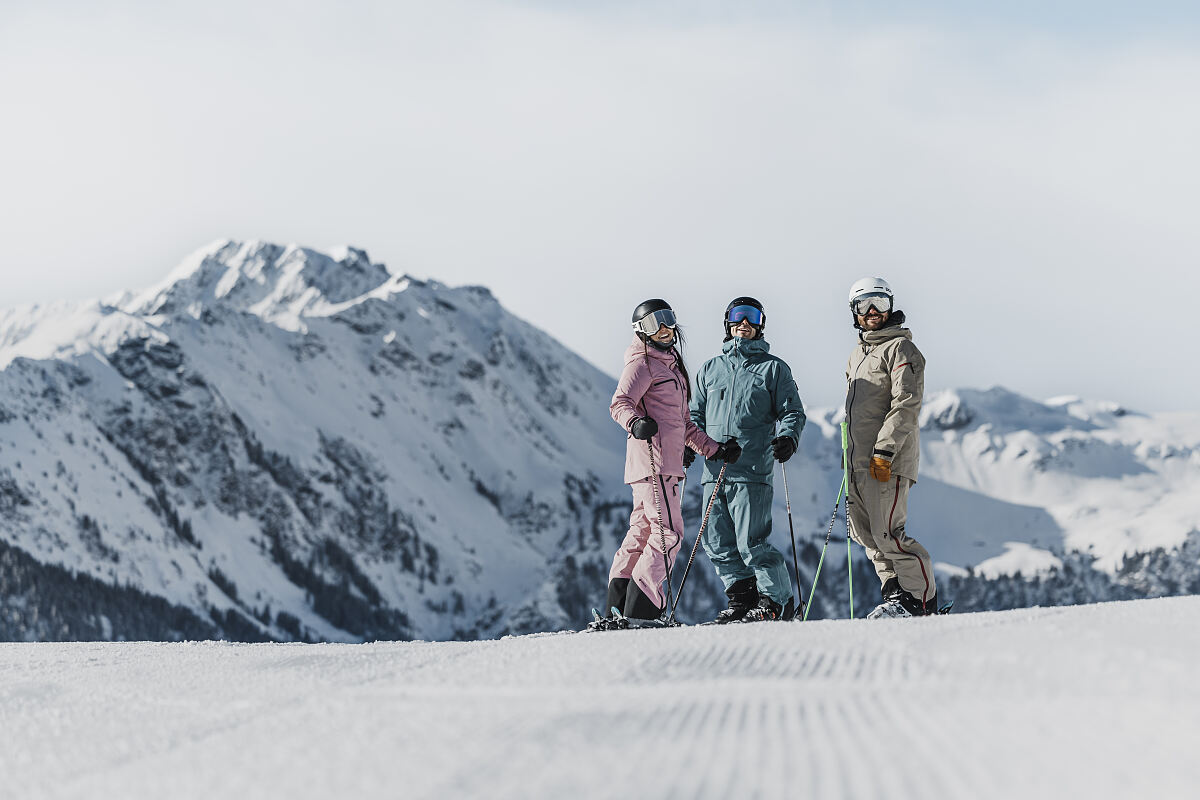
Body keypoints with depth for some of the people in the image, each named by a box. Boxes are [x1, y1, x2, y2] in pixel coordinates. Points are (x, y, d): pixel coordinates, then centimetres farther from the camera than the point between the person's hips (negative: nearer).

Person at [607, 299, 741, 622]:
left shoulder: (671, 365, 25)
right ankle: (641, 609, -16)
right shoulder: (642, 363, -3)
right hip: (652, 461, -10)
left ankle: (618, 606, 9)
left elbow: (683, 425, 29)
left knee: (642, 532, 8)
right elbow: (620, 403, -17)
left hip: (667, 463, 10)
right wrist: (635, 422, -37)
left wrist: (715, 449, 24)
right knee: (668, 532, -14)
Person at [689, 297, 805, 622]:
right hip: (714, 471, 5)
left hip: (753, 472, -5)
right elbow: (696, 412, 24)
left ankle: (777, 599, 3)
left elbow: (792, 411, 5)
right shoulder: (710, 369, 20)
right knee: (718, 544, 3)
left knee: (751, 543, -10)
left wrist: (788, 437, -15)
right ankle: (743, 598, 15)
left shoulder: (773, 368, 9)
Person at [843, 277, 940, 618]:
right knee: (865, 533, 7)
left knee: (887, 533, -13)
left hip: (888, 461, -9)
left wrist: (883, 451, -20)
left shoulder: (900, 348, -5)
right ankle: (895, 590, 16)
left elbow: (906, 404, -15)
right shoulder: (857, 356, 21)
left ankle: (922, 597, -4)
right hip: (859, 461, 9)